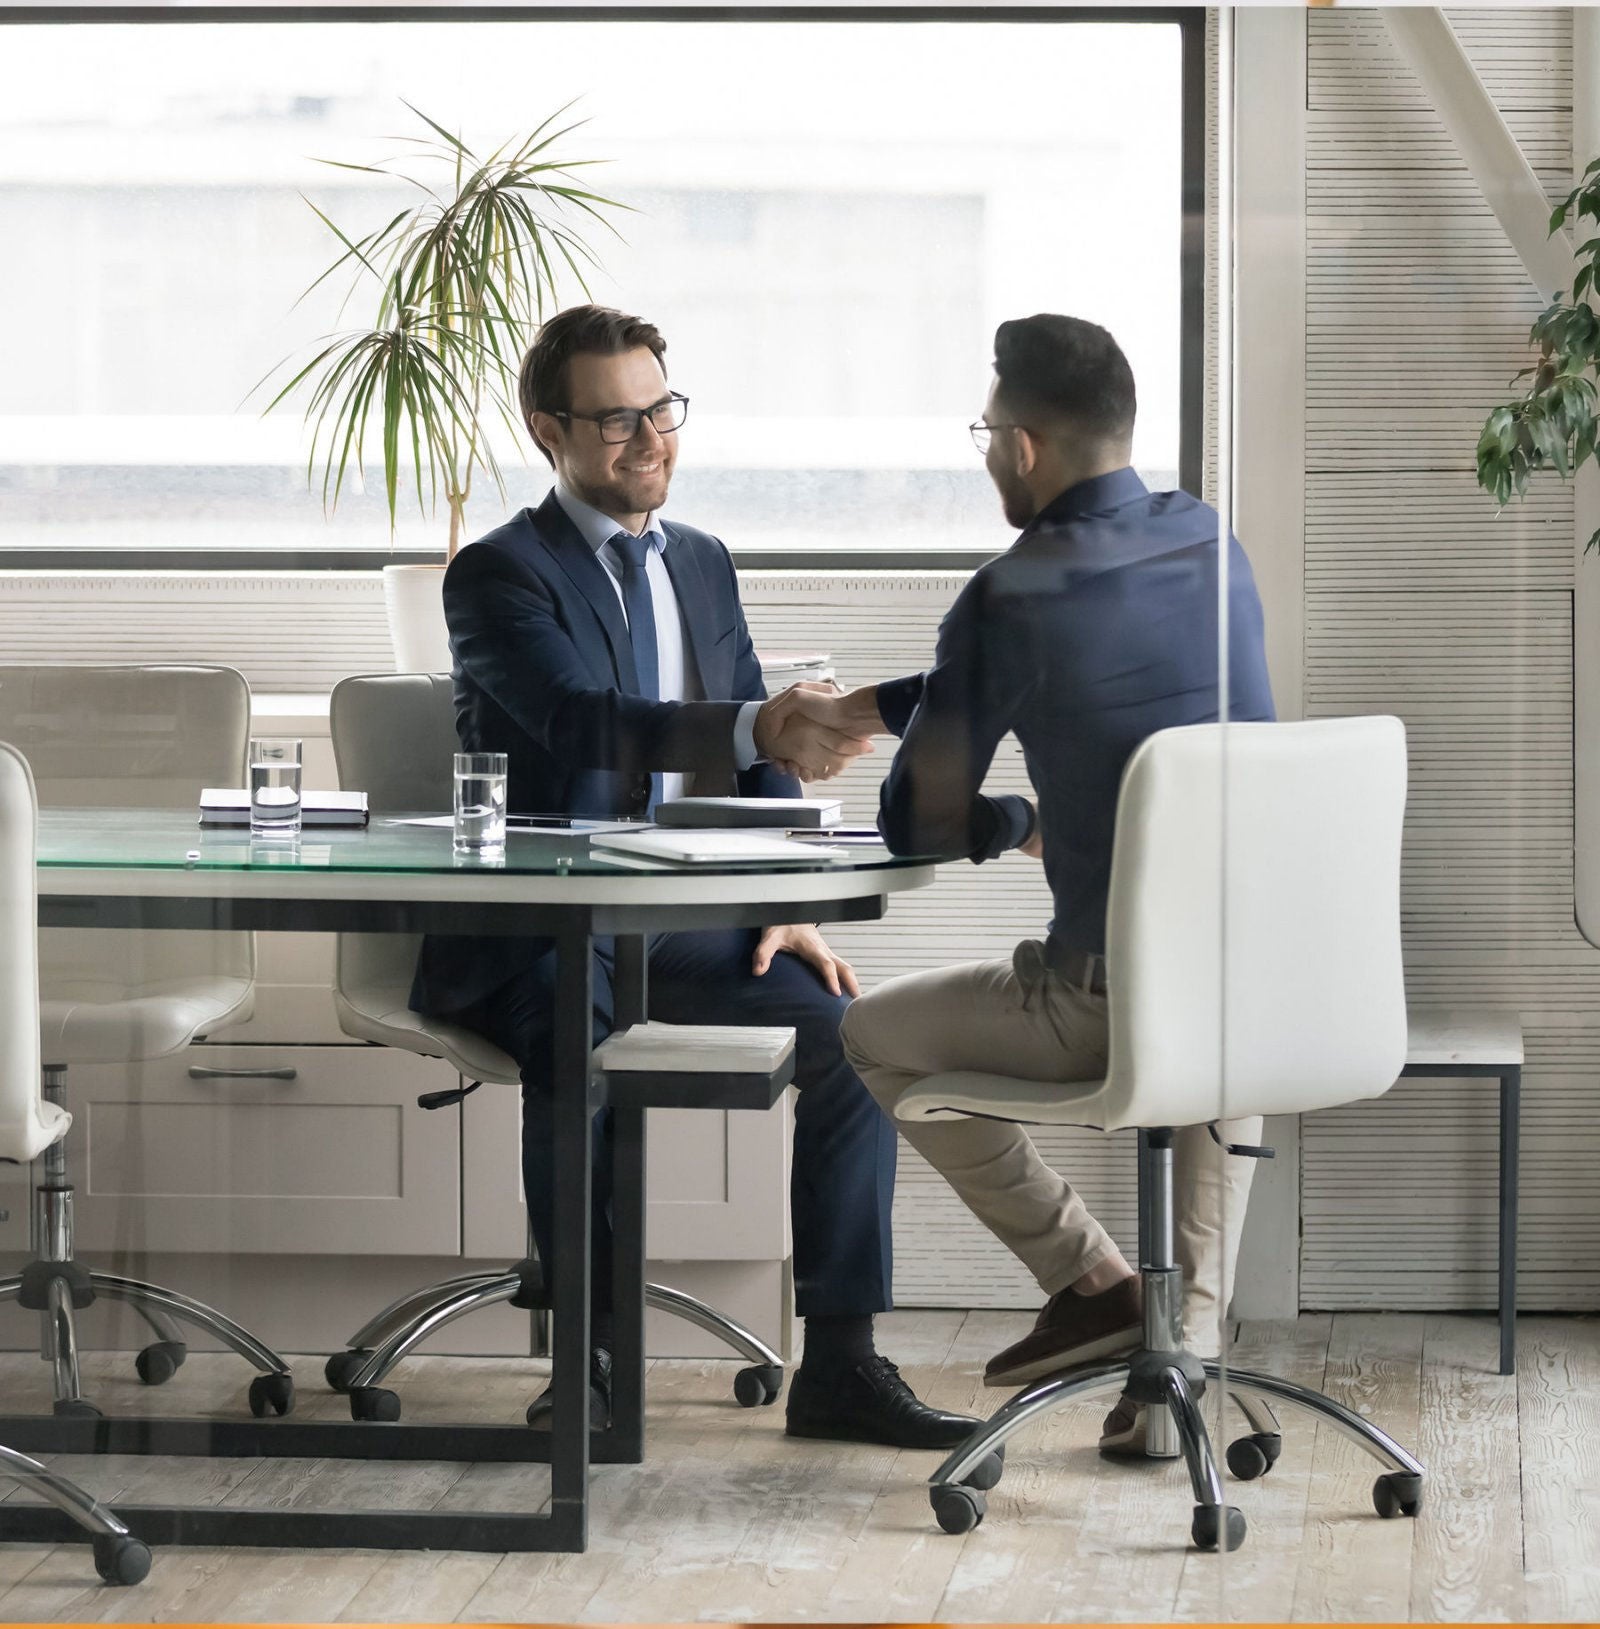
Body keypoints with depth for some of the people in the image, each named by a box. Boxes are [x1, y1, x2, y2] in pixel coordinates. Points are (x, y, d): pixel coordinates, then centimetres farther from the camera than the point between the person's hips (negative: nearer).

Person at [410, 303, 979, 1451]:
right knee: (573, 1052, -36)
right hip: (535, 928, -6)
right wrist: (761, 731, -41)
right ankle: (590, 1358, -21)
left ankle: (841, 1365, -12)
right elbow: (586, 721, -26)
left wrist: (785, 907, -2)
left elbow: (758, 766, 16)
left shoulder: (702, 565, 15)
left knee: (850, 1029, -16)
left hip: (682, 922, 6)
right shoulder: (499, 575, -7)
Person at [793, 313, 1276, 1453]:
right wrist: (873, 706, 33)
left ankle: (1092, 1280, 15)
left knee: (878, 1036, 20)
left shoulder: (1011, 598, -13)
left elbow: (918, 827, -4)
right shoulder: (1207, 543, 7)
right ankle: (1189, 1347, 29)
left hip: (1113, 1006, -5)